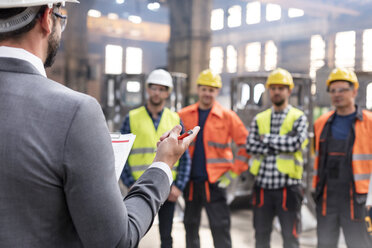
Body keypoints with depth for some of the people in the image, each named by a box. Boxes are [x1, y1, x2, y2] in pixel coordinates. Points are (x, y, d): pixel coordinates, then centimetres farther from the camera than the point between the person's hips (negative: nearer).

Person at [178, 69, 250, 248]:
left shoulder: (227, 117, -2)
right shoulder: (183, 116, 5)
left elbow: (246, 145, 0)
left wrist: (233, 172, -5)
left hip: (215, 181, -3)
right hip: (190, 181, 3)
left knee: (220, 227, -4)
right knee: (190, 226, 13)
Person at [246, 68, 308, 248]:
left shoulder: (298, 118, 1)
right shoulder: (259, 119, 10)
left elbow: (295, 143, -16)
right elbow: (251, 146, -5)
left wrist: (267, 138, -7)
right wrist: (282, 144, -13)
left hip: (288, 186, -3)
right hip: (262, 185, 3)